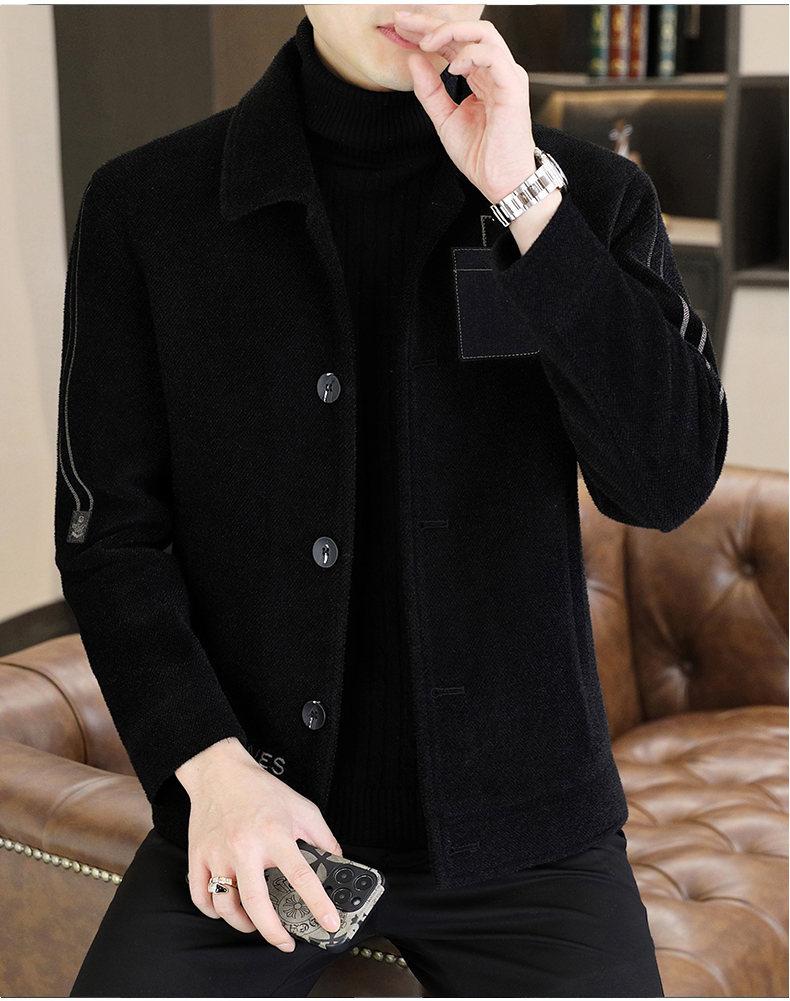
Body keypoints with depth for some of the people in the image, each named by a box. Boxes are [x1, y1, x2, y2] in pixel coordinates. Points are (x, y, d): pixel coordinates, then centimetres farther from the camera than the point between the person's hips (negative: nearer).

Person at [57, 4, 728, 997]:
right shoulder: (143, 205, -2)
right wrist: (213, 765, -13)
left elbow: (669, 482, -13)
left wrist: (525, 195, -19)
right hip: (247, 802, 0)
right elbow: (109, 530, -1)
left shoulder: (590, 196, -1)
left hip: (516, 813, 1)